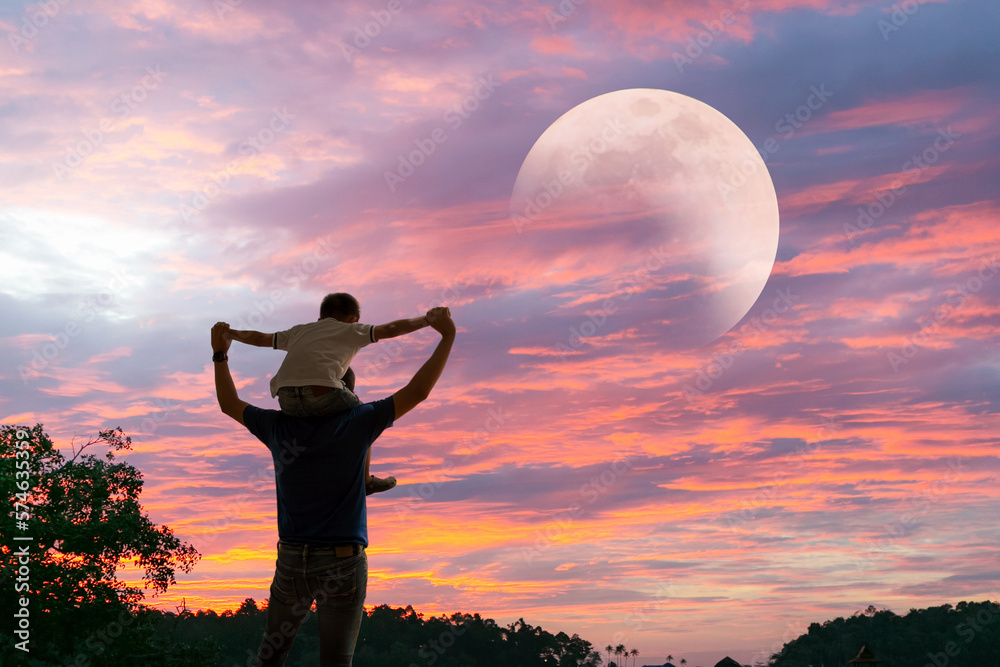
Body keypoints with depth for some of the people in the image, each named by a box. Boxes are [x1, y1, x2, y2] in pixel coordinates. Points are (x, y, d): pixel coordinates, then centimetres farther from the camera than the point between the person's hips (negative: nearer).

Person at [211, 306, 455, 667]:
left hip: (291, 560, 3)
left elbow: (229, 404, 19)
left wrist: (220, 354, 25)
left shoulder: (279, 427, 2)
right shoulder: (355, 424, -7)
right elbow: (417, 390, -8)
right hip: (343, 564, -3)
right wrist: (447, 335, -1)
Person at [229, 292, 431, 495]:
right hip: (322, 393, -5)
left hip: (288, 402, 5)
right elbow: (390, 329, 18)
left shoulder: (299, 331, 33)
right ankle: (364, 480, 33)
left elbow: (260, 338, 43)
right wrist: (427, 319, 28)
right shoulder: (351, 331, 22)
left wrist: (230, 334, 59)